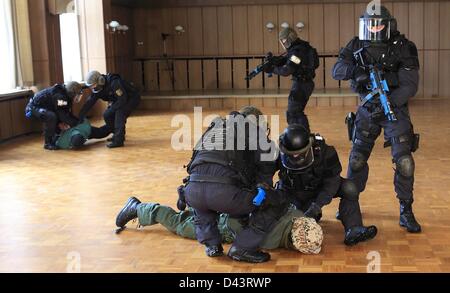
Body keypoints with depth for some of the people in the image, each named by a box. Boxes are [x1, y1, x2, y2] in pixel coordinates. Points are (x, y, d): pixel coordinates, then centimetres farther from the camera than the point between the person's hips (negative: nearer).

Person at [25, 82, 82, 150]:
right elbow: (63, 115, -34)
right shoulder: (59, 96, -32)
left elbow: (68, 113, -1)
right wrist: (78, 123, -31)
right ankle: (48, 143, -19)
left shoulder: (66, 96, -4)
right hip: (34, 107, -9)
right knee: (51, 116, -33)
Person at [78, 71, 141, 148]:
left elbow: (122, 100, -32)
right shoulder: (98, 88, -8)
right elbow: (89, 102, -6)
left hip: (132, 98, -9)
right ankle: (118, 134, 18)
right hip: (120, 100, 9)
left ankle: (118, 140, -27)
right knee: (107, 116, -2)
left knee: (119, 113, -30)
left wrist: (111, 109, -25)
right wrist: (81, 116, -11)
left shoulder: (114, 83, -33)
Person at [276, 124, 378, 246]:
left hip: (320, 188, -1)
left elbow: (332, 181, -26)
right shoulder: (279, 155, -28)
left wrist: (316, 206, -36)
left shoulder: (324, 152, -30)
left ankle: (353, 230, -28)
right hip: (294, 195, 1)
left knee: (349, 189, -25)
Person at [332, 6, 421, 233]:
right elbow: (337, 70, -12)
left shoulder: (403, 48, -14)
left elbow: (410, 86, -18)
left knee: (404, 161, -11)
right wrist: (354, 70, -31)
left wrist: (388, 103, -28)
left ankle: (406, 212, 3)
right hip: (367, 109, 3)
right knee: (357, 158, 6)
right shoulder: (357, 46, -4)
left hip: (394, 108, -3)